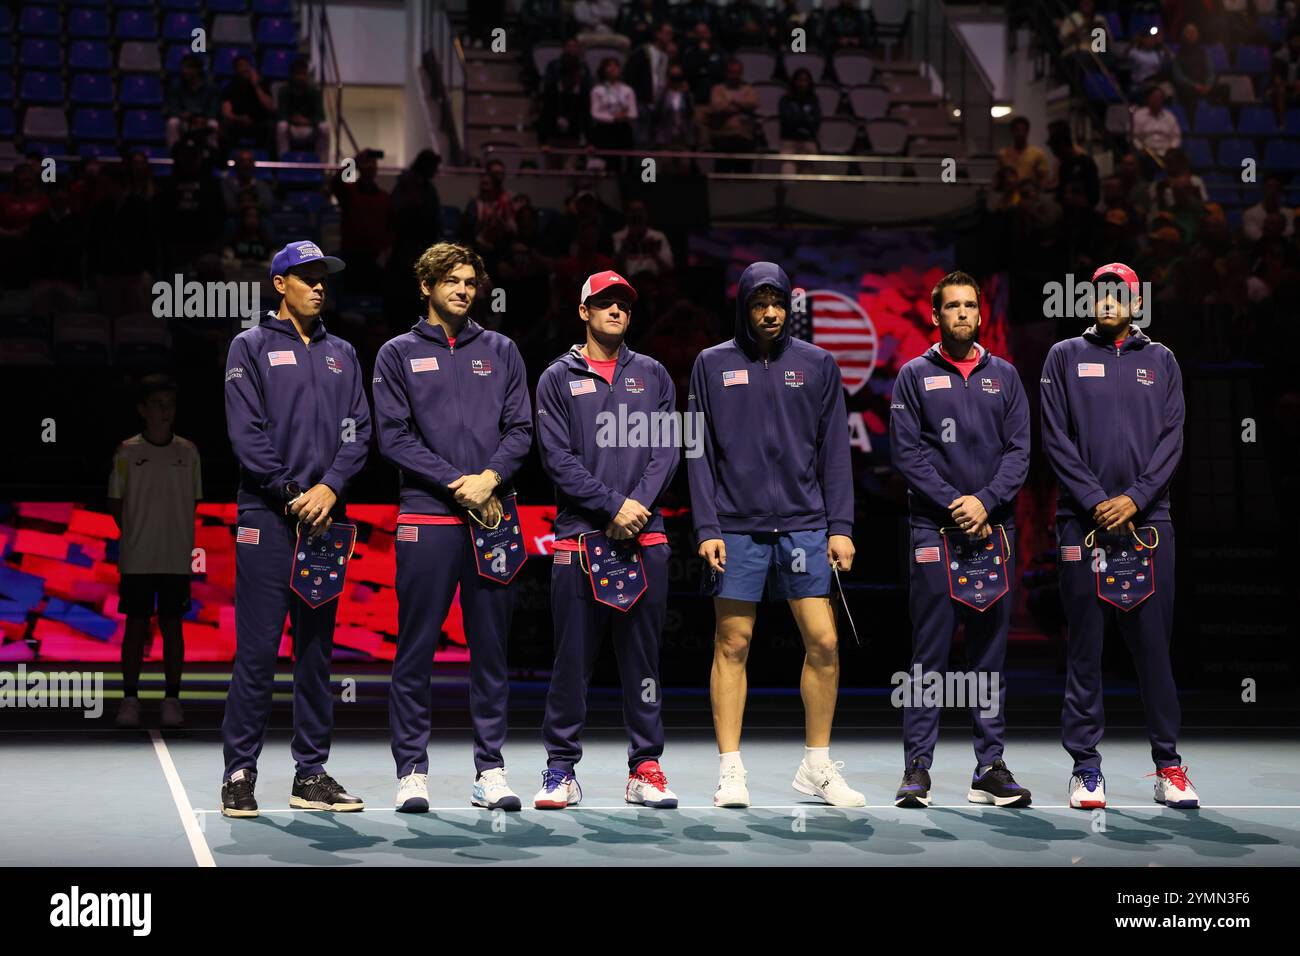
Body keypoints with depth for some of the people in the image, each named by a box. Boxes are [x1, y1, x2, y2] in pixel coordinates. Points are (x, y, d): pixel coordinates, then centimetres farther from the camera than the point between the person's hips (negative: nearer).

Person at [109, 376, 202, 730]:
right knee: (136, 626, 2)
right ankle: (130, 699, 8)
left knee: (172, 625, 4)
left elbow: (193, 504, 10)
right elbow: (115, 502, 6)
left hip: (177, 559, 1)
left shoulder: (187, 452, 5)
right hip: (137, 560, -1)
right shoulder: (127, 452, 0)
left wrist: (187, 546, 3)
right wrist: (134, 535, -2)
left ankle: (172, 699, 10)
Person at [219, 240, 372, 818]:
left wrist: (330, 487, -8)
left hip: (326, 517, 4)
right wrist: (292, 493, -12)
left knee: (317, 650, 7)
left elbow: (358, 431, 9)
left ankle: (312, 773, 11)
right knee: (257, 651, -7)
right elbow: (246, 432, -5)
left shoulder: (341, 354, 18)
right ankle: (240, 774, -1)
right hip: (267, 516, -4)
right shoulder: (251, 347, 5)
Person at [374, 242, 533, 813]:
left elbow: (520, 430, 9)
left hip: (494, 517, 2)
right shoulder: (399, 354, 8)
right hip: (427, 517, -2)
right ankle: (412, 770, 5)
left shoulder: (500, 352, 15)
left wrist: (491, 477, -9)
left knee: (491, 648, 4)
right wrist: (456, 483, -10)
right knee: (416, 648, -1)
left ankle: (490, 770, 10)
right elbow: (394, 437, -1)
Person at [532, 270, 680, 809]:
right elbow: (558, 457, -2)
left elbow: (666, 450, 6)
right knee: (573, 658, 0)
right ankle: (561, 769, 7)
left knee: (642, 657, 4)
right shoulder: (558, 379, 7)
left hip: (644, 539, 2)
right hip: (580, 536, -2)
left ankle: (645, 767, 10)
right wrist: (614, 505, -12)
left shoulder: (653, 376, 14)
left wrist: (639, 507, -10)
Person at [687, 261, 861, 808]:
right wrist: (706, 527, -5)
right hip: (736, 526, -1)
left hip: (804, 523, 1)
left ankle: (817, 767, 9)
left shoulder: (817, 365, 9)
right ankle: (730, 771, 6)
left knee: (823, 642, -3)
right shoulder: (712, 365, 6)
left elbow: (834, 451, 8)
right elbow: (700, 453, 5)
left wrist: (840, 526, 1)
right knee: (732, 645, 0)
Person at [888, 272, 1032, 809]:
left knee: (990, 653, 5)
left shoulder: (1004, 376, 12)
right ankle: (917, 766, 0)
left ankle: (990, 766, 9)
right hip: (935, 528, -3)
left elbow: (1019, 450, 6)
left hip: (994, 529, 3)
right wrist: (954, 503, -12)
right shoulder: (915, 376, 5)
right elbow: (906, 451, -2)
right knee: (929, 653, -4)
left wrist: (985, 501, -9)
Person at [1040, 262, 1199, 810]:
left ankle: (1168, 765, 7)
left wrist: (1135, 498, -9)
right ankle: (1086, 766, 6)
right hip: (1083, 521, -1)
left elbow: (1172, 438, 5)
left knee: (1154, 645, 1)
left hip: (1147, 518, 1)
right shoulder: (1065, 357, 9)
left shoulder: (1160, 361, 13)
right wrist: (1096, 501, -10)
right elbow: (1055, 437, 1)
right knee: (1085, 648, 0)